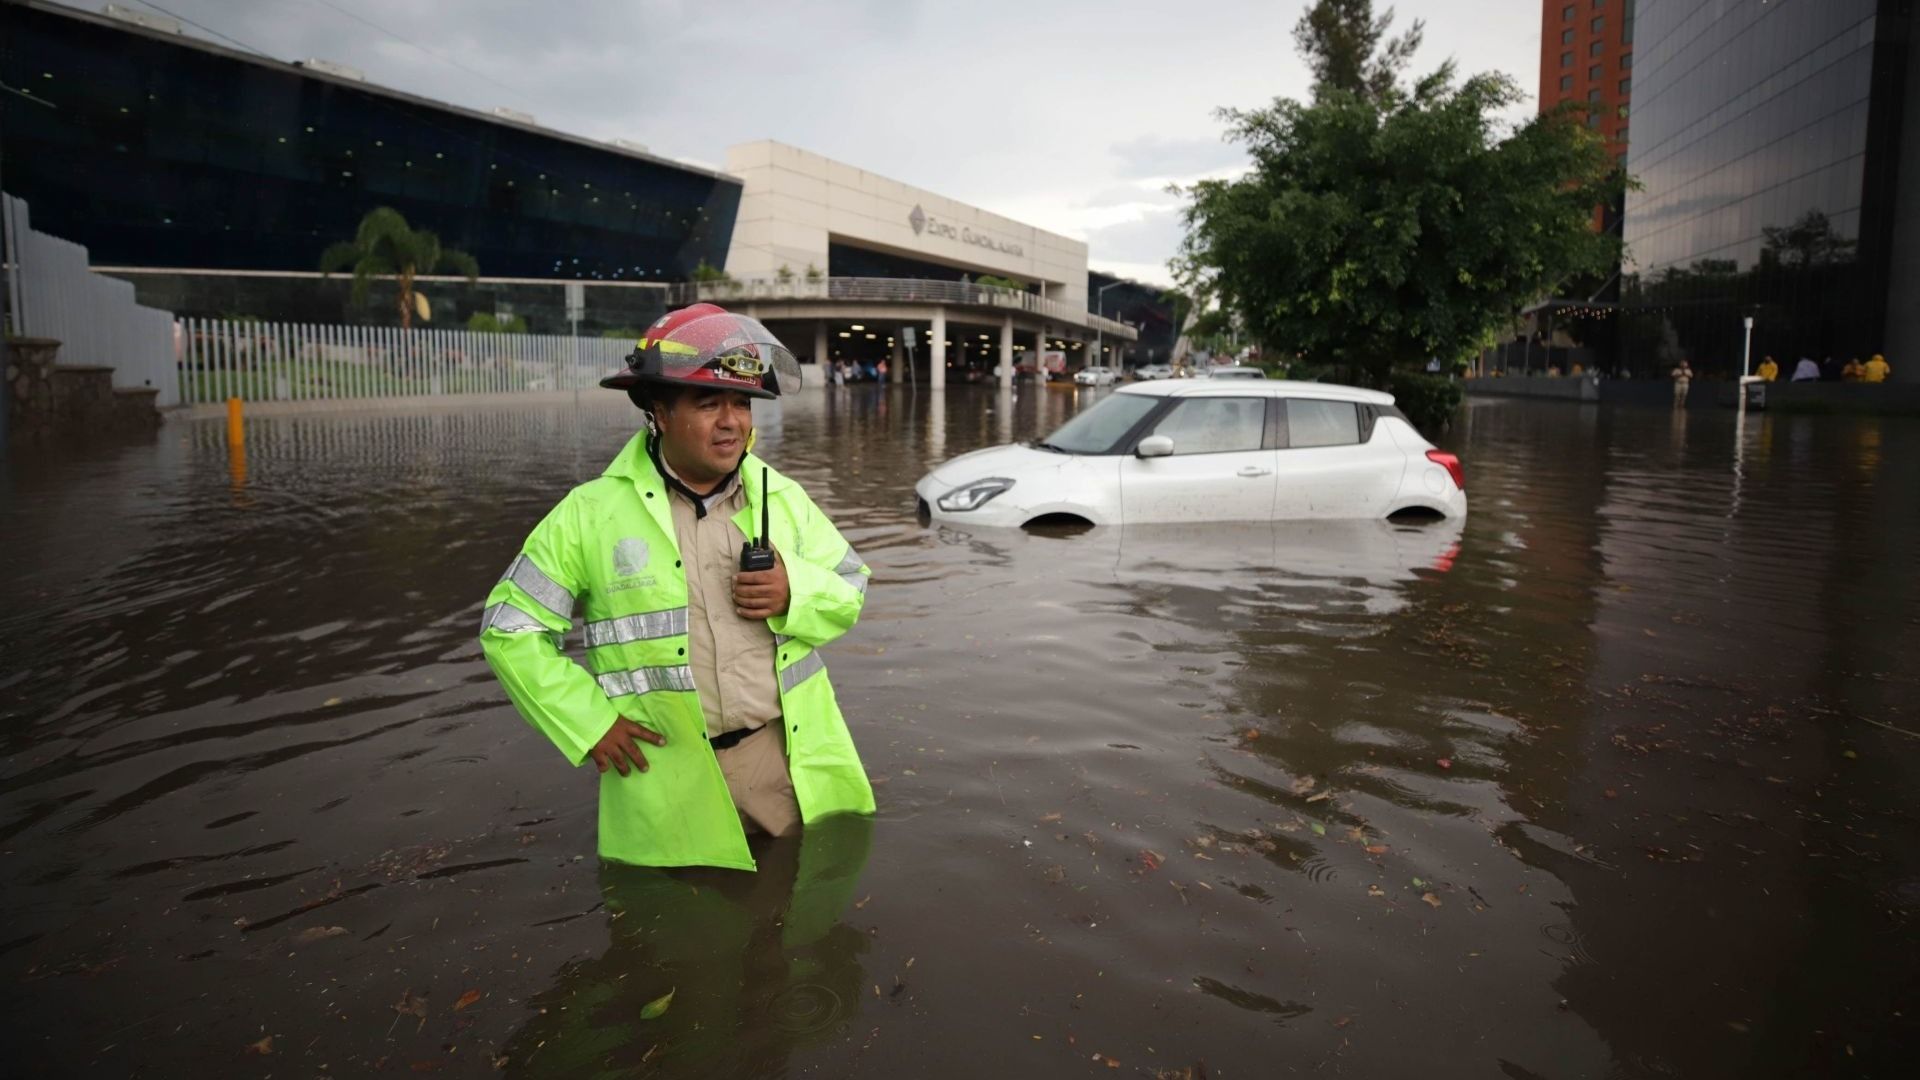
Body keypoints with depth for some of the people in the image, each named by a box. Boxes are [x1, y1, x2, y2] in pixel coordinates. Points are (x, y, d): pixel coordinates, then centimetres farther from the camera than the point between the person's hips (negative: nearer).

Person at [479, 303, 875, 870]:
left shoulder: (782, 498, 5)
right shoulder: (591, 514, -5)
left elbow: (849, 590, 11)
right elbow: (510, 631, 0)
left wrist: (796, 592, -12)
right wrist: (590, 723, -8)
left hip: (795, 762, 3)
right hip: (670, 786, -3)